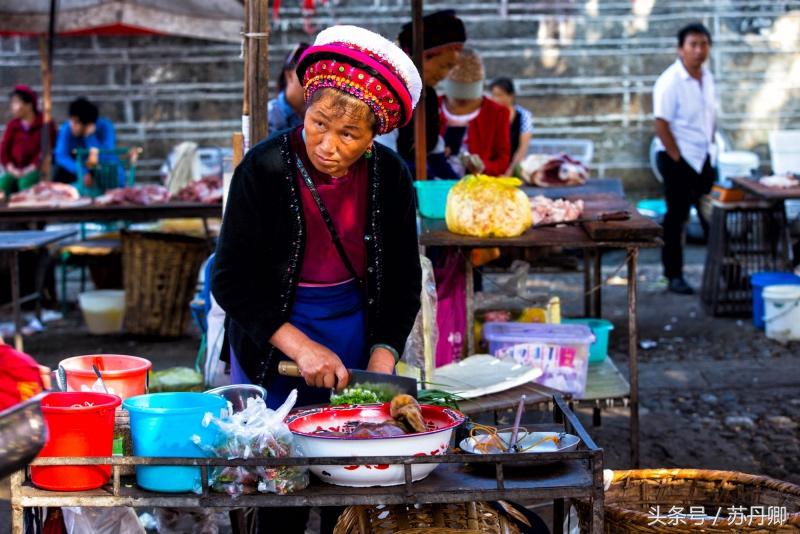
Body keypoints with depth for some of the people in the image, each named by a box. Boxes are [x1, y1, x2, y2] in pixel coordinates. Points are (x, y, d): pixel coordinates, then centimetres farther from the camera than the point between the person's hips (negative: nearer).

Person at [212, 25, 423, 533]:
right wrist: (298, 346, -21)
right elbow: (231, 282, -13)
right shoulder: (264, 169, -15)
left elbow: (404, 281, 4)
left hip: (359, 338, 2)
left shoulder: (391, 178, -7)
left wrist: (382, 358, -9)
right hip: (273, 343, -2)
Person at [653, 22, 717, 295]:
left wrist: (711, 147, 10)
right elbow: (661, 125, -16)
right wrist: (677, 160, -16)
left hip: (702, 157, 7)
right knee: (676, 217, 0)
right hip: (678, 158, -7)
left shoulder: (707, 77, 6)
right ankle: (674, 275, 9)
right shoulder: (670, 82, -16)